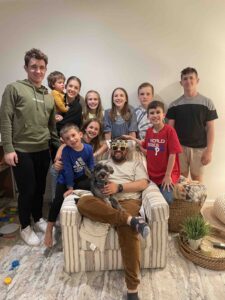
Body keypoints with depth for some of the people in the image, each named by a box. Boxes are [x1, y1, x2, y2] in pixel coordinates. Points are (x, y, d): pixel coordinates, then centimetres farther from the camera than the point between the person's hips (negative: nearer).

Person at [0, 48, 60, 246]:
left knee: (40, 188, 15)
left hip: (43, 150, 5)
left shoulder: (49, 96, 12)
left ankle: (38, 219, 37)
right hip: (21, 151, -4)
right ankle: (25, 227, 26)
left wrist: (59, 146, 12)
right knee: (27, 190, 4)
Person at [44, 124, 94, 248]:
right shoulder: (66, 150, -24)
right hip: (66, 179, -2)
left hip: (82, 178, 3)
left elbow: (91, 167, -5)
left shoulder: (89, 148, -16)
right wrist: (70, 188, -18)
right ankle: (49, 229, -1)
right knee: (58, 199, -17)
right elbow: (68, 171, -21)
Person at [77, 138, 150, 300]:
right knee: (83, 202, -31)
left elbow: (143, 184, 4)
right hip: (104, 202, 2)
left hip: (128, 201, -2)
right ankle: (132, 220, -38)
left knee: (127, 230, -35)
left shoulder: (136, 164, 21)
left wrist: (119, 187, -8)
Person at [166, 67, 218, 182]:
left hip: (199, 148, 0)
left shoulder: (207, 103, 0)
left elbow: (210, 128, -1)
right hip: (180, 147, 1)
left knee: (197, 178, 10)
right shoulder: (174, 104, 2)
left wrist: (209, 151, -6)